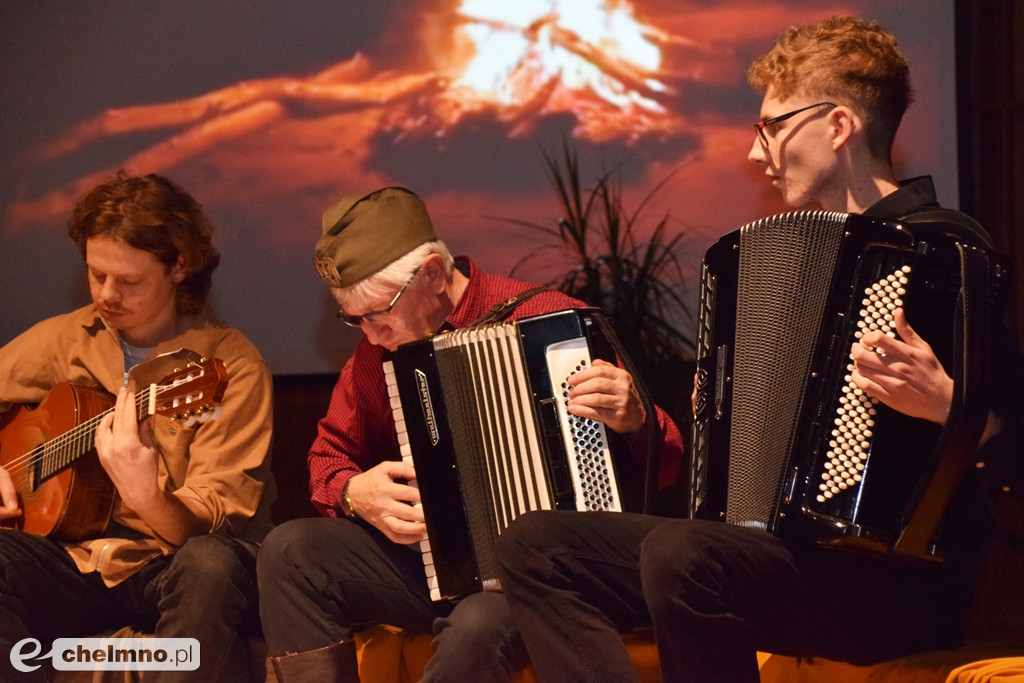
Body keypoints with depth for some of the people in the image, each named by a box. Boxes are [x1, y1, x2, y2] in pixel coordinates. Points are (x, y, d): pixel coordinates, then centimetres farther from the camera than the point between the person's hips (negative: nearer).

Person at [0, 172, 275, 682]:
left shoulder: (232, 367, -9)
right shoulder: (64, 340, 5)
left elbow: (207, 525, -15)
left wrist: (146, 496, -37)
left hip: (174, 563, -3)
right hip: (78, 554, 3)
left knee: (210, 564, -38)